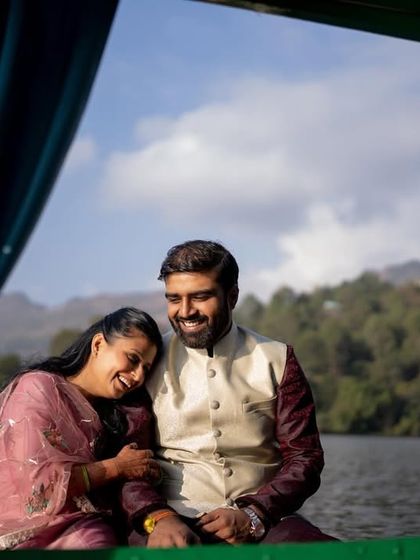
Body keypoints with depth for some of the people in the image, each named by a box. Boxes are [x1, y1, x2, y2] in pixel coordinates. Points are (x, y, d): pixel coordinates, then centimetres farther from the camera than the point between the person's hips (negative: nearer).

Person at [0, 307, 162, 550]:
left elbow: (133, 484, 7)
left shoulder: (125, 416, 19)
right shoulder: (38, 388, -4)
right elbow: (38, 487, -15)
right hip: (30, 536, -5)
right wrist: (117, 467, -6)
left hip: (87, 533, 5)